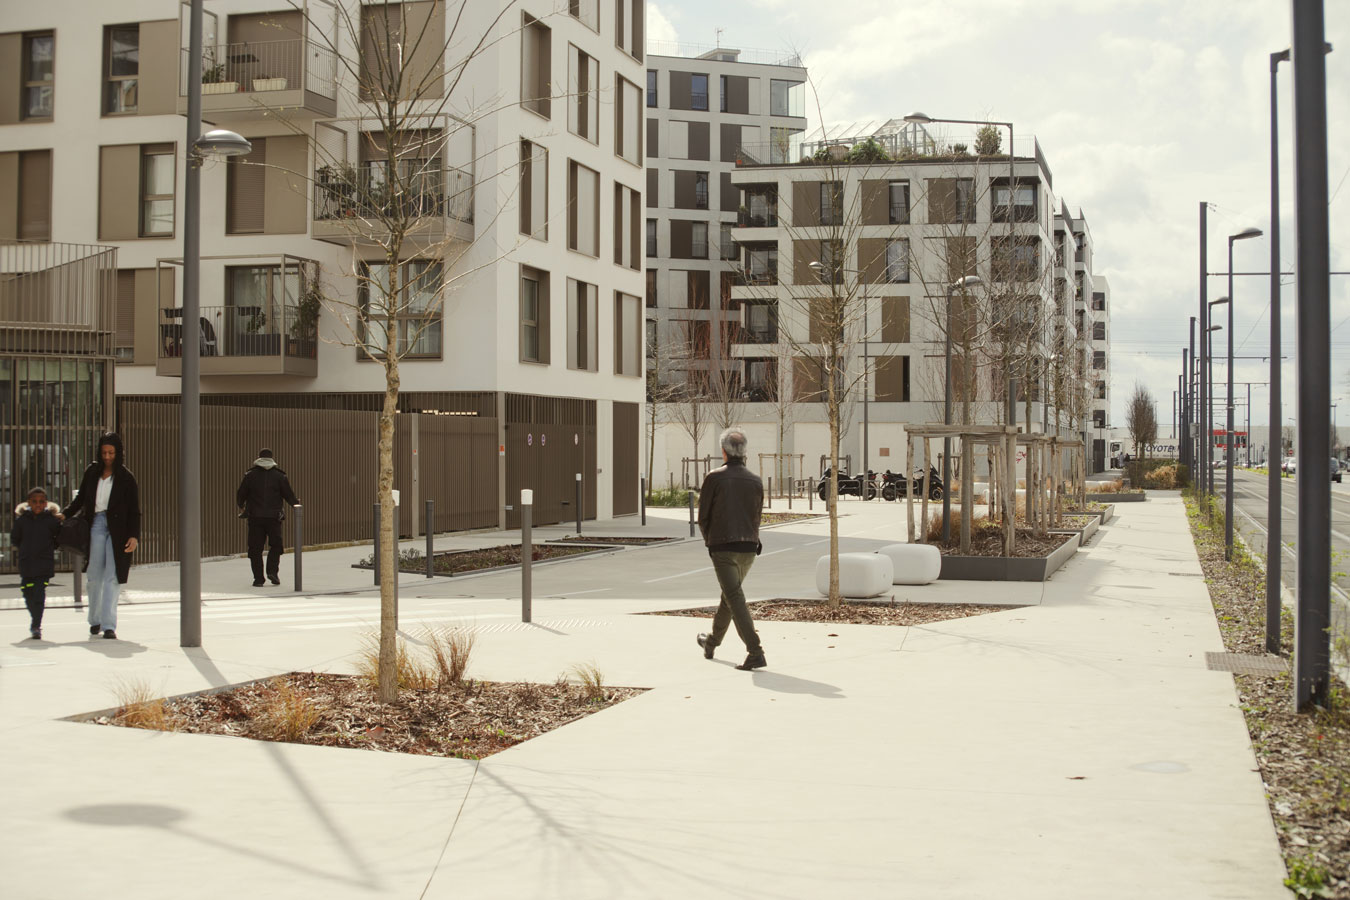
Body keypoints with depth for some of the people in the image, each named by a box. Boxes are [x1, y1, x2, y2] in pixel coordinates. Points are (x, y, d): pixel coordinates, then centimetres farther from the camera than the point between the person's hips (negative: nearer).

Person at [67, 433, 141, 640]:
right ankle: (95, 621, 20)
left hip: (117, 528, -3)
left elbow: (134, 510, -1)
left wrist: (134, 536, -9)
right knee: (95, 576, 5)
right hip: (96, 525, 3)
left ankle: (109, 625, -9)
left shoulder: (126, 477, 0)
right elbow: (81, 498, 22)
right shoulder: (92, 472, 9)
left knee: (112, 577, -7)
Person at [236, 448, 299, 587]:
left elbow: (240, 494, 6)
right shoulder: (279, 476, 0)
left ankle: (258, 578, 2)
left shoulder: (250, 475, 1)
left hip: (255, 517, 0)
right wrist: (296, 504, 24)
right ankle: (272, 571, -2)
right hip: (274, 517, 0)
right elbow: (289, 494, 3)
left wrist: (242, 505, 27)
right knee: (275, 545, 14)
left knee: (255, 547, 6)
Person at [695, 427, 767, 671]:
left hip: (723, 548, -6)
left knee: (736, 599, -8)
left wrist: (710, 541, 16)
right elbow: (755, 517, 11)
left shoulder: (714, 478, -8)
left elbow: (703, 516, -2)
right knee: (729, 593, 22)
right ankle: (711, 643, 41)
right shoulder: (755, 481, 5)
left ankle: (755, 652, -20)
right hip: (749, 549, 6)